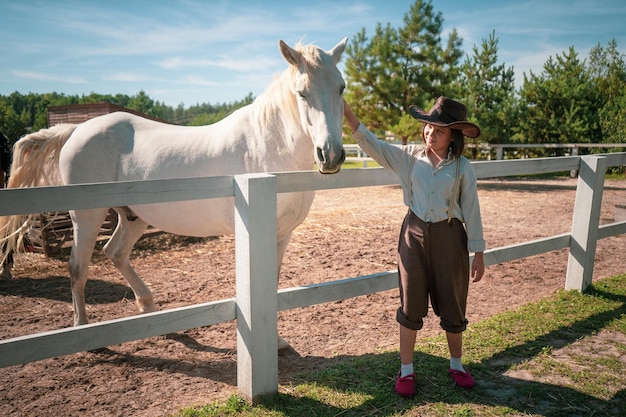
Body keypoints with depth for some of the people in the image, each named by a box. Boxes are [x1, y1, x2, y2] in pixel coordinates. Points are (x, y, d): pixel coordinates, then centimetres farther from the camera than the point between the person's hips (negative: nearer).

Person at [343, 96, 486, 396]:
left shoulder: (462, 167, -5)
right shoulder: (410, 157, 0)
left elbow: (472, 211, -2)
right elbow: (372, 144, -5)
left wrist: (478, 254, -1)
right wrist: (346, 112, -17)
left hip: (449, 237, -1)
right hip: (414, 234, 1)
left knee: (452, 304, 12)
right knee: (411, 305, 8)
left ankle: (456, 365, 36)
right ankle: (406, 370, 24)